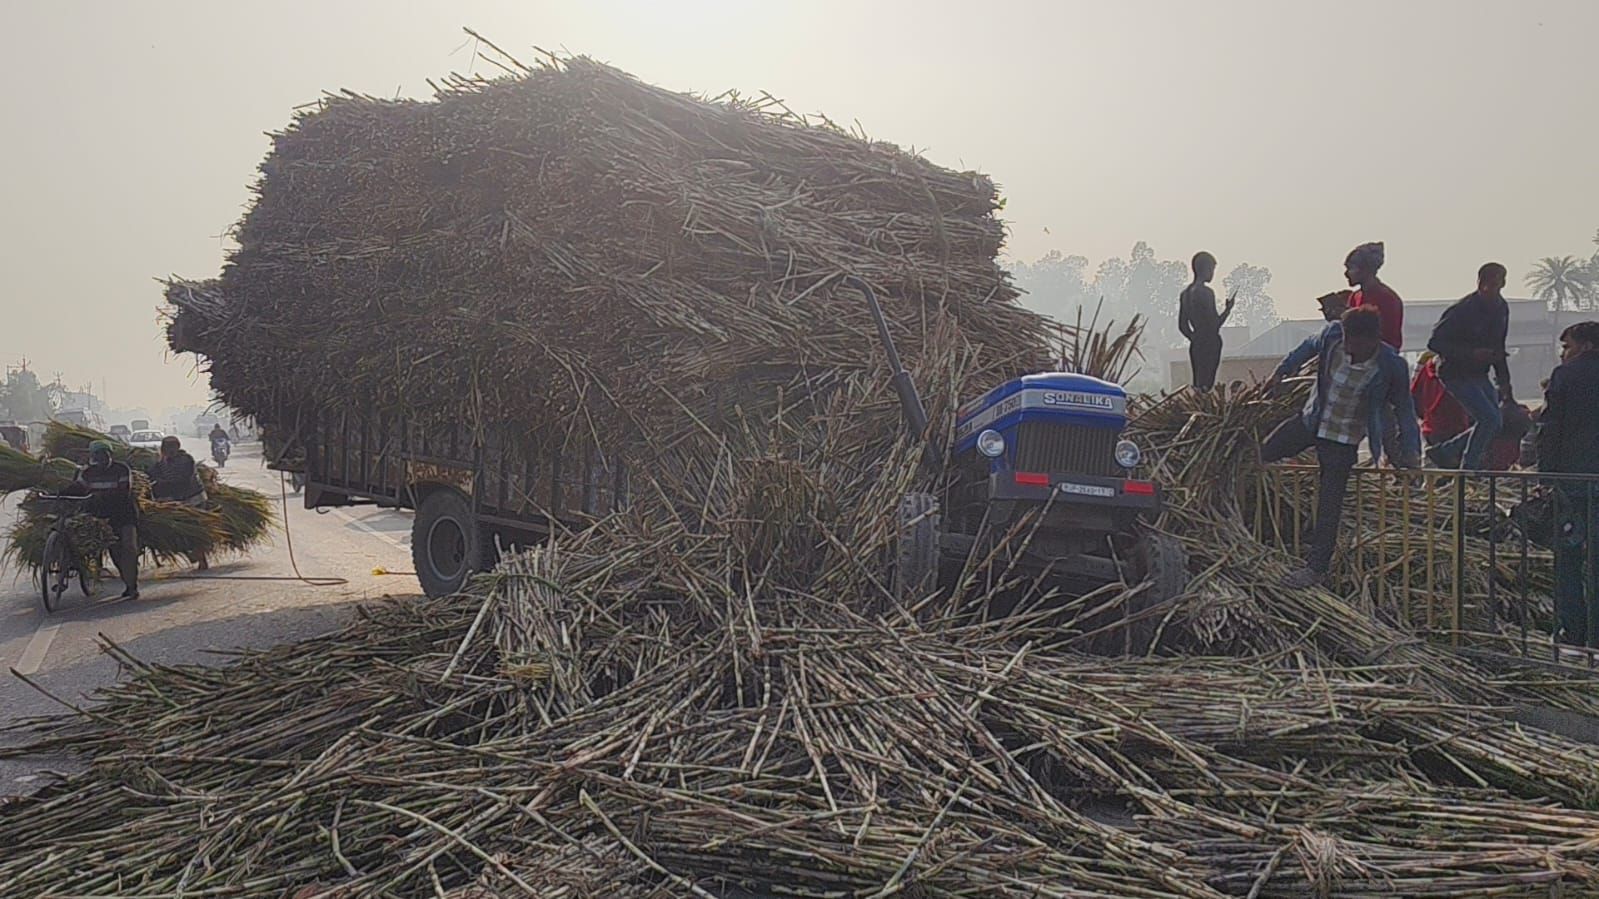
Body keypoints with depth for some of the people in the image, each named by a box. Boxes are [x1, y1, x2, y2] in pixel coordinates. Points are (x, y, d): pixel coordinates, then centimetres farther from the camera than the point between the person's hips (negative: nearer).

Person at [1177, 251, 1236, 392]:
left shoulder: (1186, 293, 9)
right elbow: (1215, 325, -17)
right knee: (1205, 385, -8)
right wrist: (1229, 308, -4)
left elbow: (1182, 325, 13)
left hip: (1195, 345, 8)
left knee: (1198, 384, 10)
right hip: (1210, 344, -8)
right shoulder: (1206, 292, -15)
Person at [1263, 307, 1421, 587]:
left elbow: (1404, 409, -12)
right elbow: (1310, 347, 5)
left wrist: (1410, 452, -14)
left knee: (1329, 506, -2)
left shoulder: (1391, 367, -26)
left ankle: (1316, 567, 9)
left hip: (1343, 439, -4)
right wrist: (1283, 370, 14)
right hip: (1311, 420, 4)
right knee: (1264, 453, 11)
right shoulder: (1333, 335, -20)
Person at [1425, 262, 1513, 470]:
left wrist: (1504, 382, 14)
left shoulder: (1501, 308, 6)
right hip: (1456, 374, -8)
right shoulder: (1462, 310, -19)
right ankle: (1468, 467, -5)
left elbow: (1497, 347, 18)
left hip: (1479, 375, 8)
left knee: (1495, 425, 6)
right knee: (1490, 418, -18)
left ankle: (1441, 452, 17)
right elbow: (1435, 343, -21)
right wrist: (1471, 353, -29)